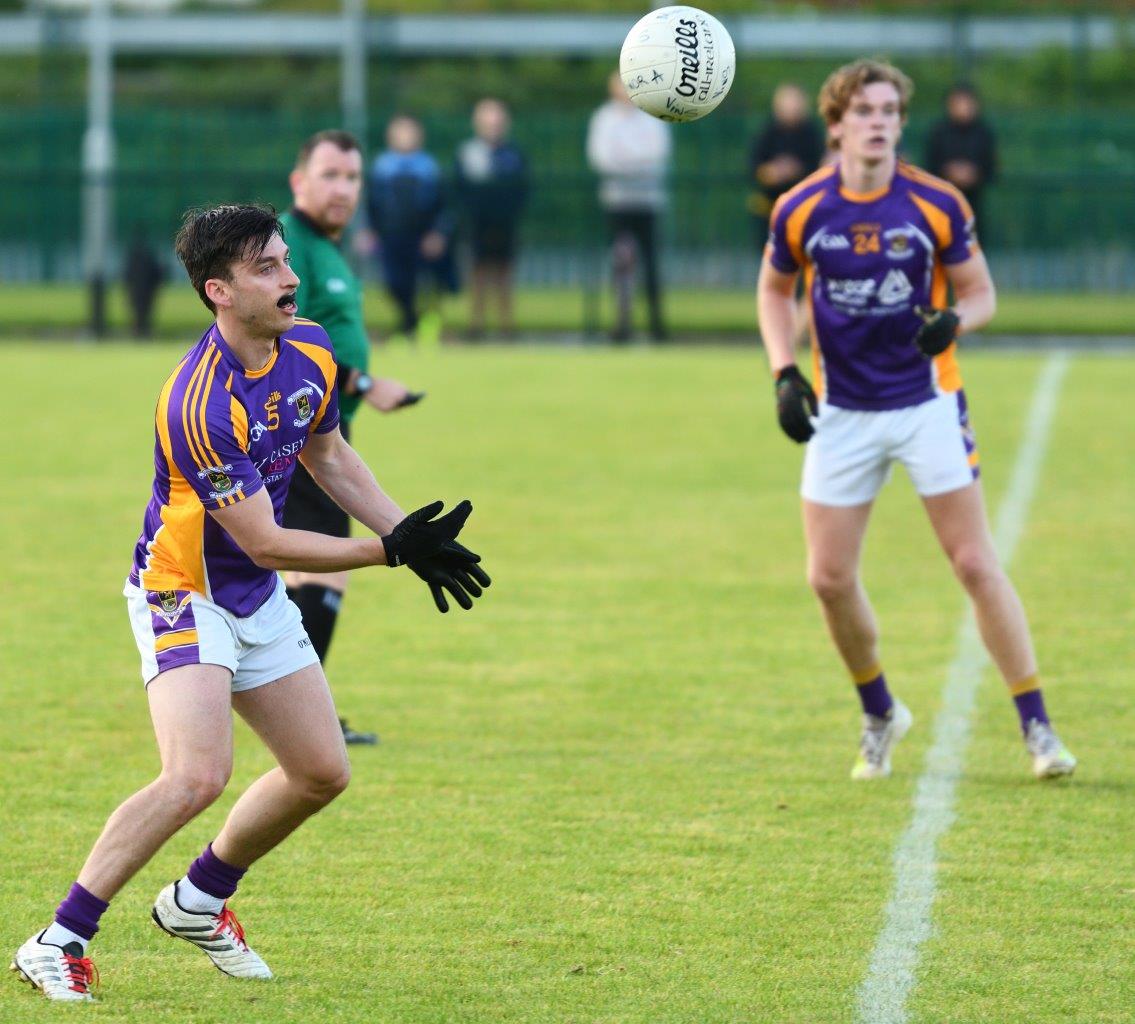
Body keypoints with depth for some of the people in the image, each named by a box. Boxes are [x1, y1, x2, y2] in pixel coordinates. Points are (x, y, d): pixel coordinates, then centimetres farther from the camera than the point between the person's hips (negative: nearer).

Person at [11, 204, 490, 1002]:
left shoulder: (311, 351, -4)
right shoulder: (203, 403, -30)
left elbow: (330, 457, 16)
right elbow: (264, 543, -26)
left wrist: (411, 536, 6)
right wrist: (391, 551, -25)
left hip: (260, 603, 8)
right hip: (184, 596, -8)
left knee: (323, 772, 12)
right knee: (198, 776, -26)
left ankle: (199, 900, 32)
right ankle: (60, 942, -18)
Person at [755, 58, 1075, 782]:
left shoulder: (938, 205, -9)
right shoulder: (801, 211, -5)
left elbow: (981, 294, 0)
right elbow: (775, 289, 12)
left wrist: (953, 321, -23)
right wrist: (785, 374, -1)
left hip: (927, 402, -2)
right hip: (842, 414, 2)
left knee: (975, 563, -8)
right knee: (830, 579, -1)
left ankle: (1036, 725, -1)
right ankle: (879, 715, 22)